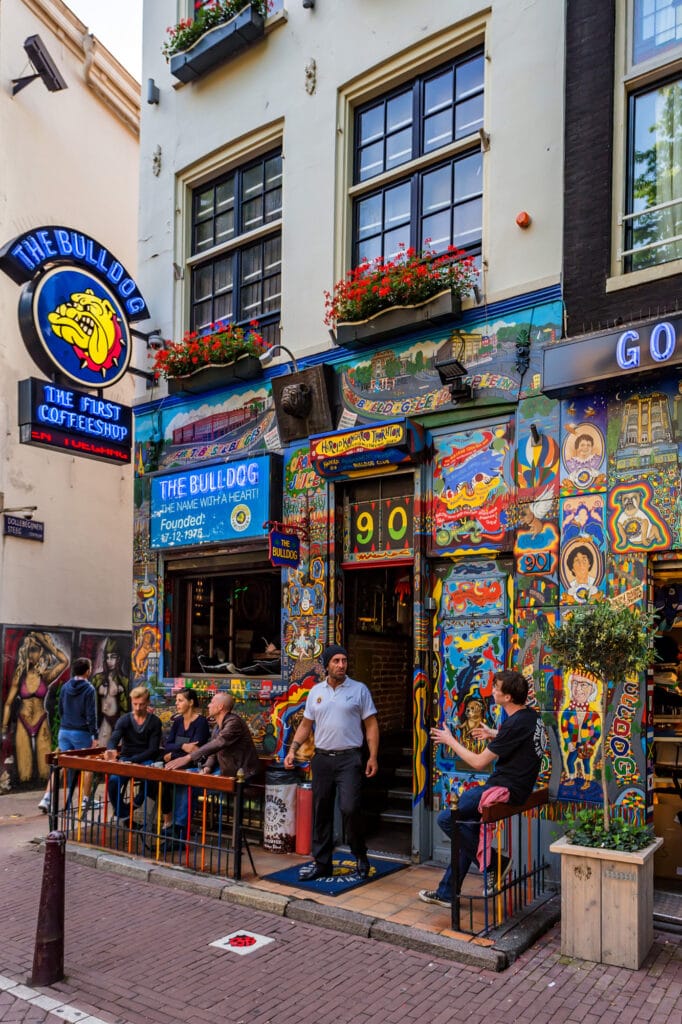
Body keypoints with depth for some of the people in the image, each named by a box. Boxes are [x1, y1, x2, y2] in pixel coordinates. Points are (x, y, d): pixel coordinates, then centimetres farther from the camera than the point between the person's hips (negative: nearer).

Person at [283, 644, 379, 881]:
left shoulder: (359, 689, -1)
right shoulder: (316, 691, 9)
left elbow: (371, 725, -1)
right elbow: (305, 725, 14)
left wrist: (373, 757, -8)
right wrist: (292, 749, 2)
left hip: (349, 758, -4)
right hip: (322, 758, 4)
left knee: (349, 808, -14)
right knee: (321, 812, 8)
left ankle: (360, 855, 11)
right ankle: (322, 863, 20)